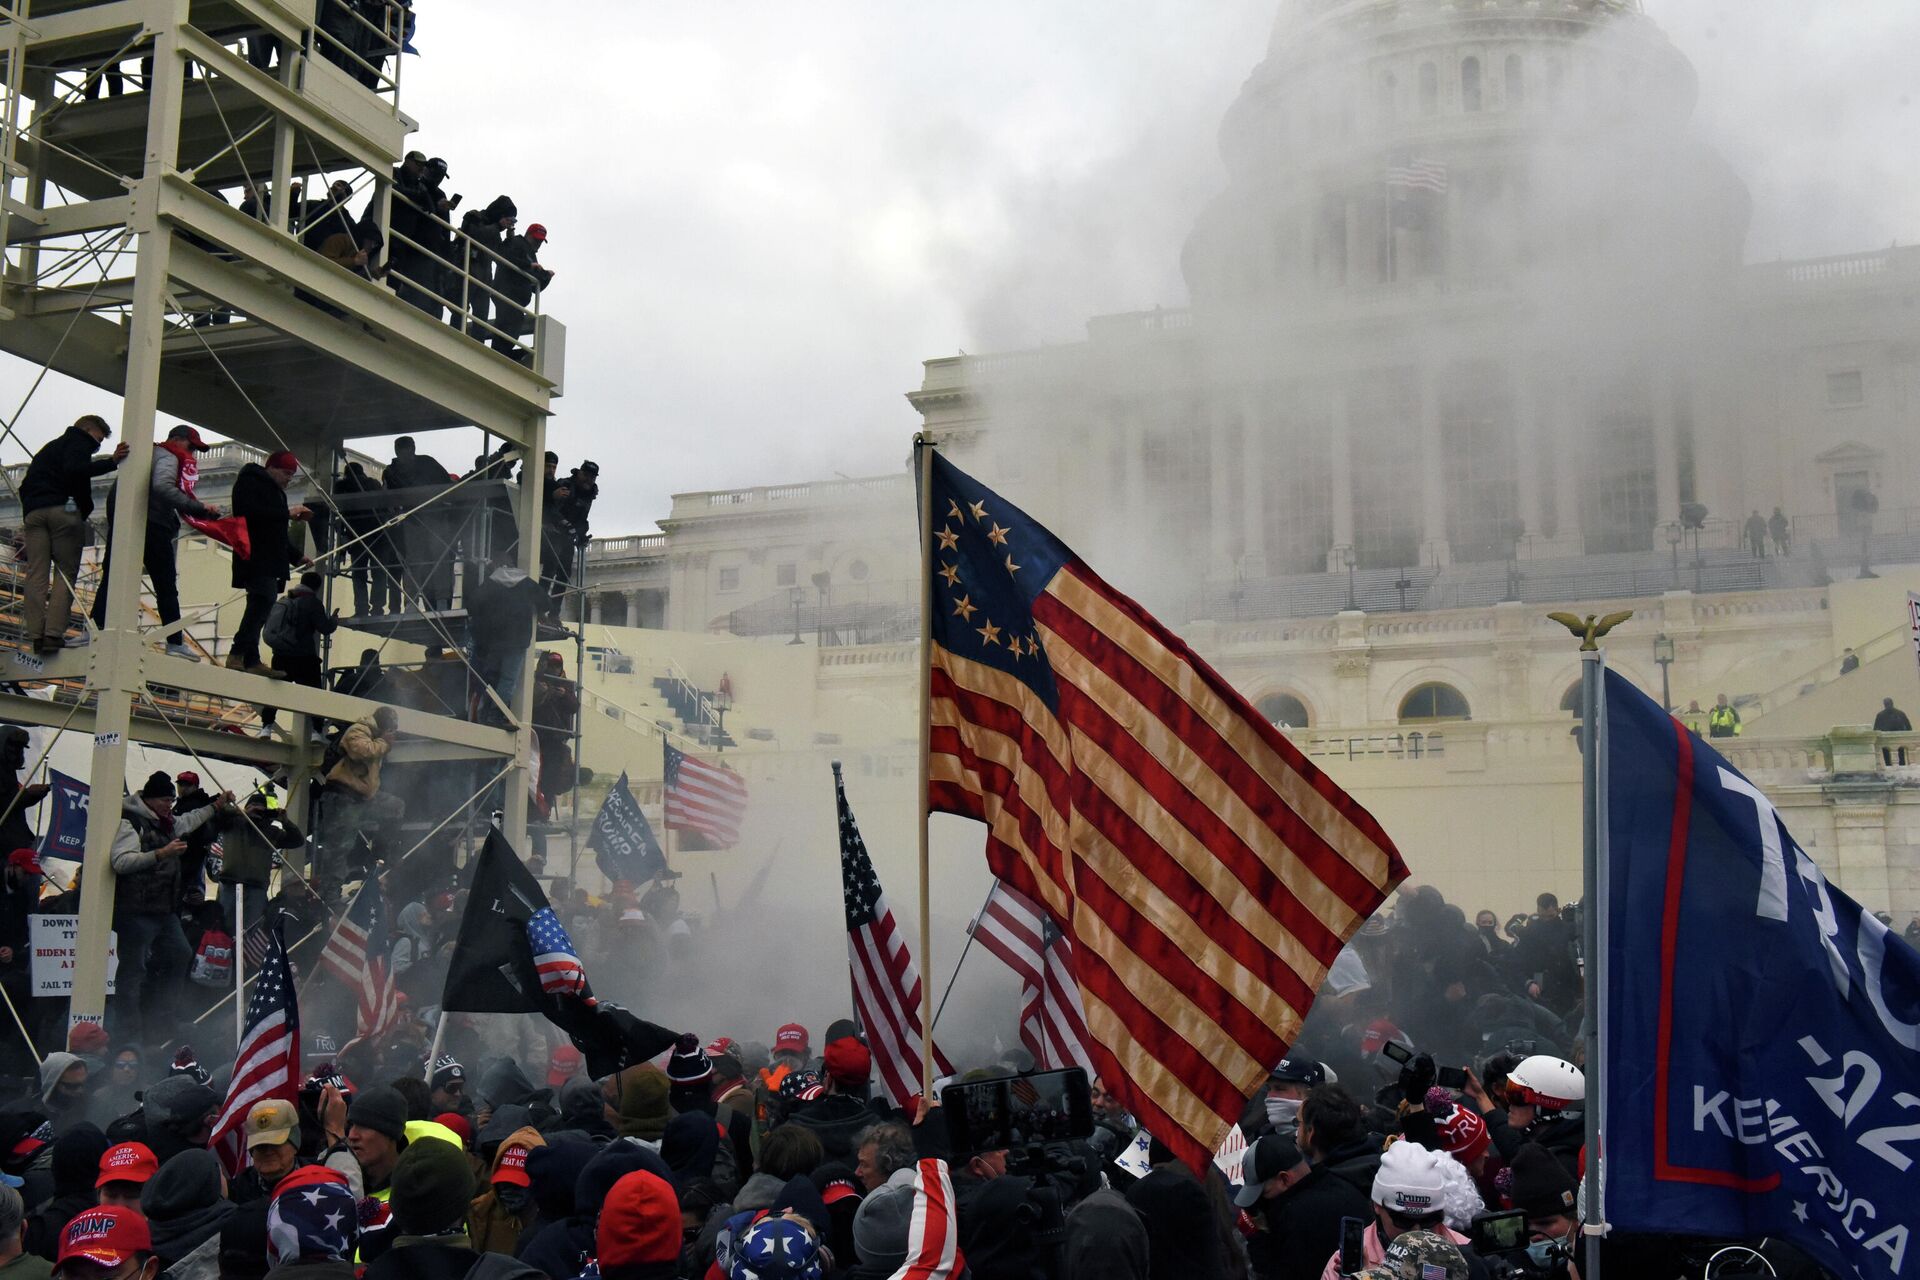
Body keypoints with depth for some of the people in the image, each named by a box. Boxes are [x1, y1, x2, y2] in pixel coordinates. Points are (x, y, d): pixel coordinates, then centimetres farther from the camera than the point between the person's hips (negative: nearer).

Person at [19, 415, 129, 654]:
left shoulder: (50, 447, 34)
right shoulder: (79, 442, 9)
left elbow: (25, 484, 28)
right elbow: (74, 469, -14)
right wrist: (111, 461, -20)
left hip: (32, 511, 7)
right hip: (63, 509, -7)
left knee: (36, 573, 0)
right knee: (66, 572, -5)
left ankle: (34, 634, -10)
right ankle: (54, 633, -19)